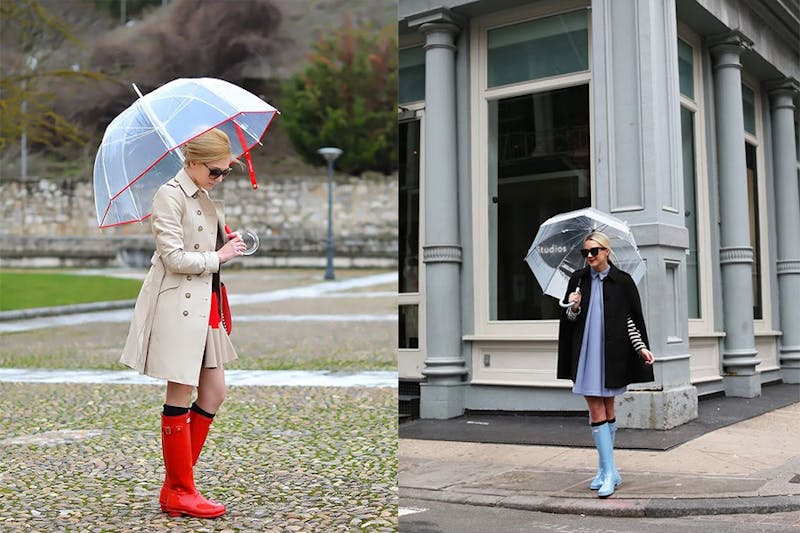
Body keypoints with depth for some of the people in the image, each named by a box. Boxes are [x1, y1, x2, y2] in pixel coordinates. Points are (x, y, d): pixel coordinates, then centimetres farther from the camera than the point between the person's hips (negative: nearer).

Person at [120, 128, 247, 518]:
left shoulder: (206, 199, 14)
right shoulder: (170, 196, -13)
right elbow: (174, 257, -18)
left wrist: (228, 243, 6)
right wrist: (218, 257, -10)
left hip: (207, 302, 9)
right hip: (178, 303, -9)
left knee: (214, 392, 9)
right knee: (181, 395, -1)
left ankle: (176, 487, 20)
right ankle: (179, 493, 12)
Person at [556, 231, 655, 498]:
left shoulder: (622, 281, -1)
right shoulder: (578, 279, 5)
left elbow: (632, 318, 3)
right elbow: (570, 318, 9)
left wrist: (641, 347, -6)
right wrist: (574, 308, -12)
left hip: (612, 352, -2)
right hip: (586, 351, 2)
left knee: (607, 409, 7)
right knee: (596, 410, -2)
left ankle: (606, 470, 18)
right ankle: (609, 472, 1)